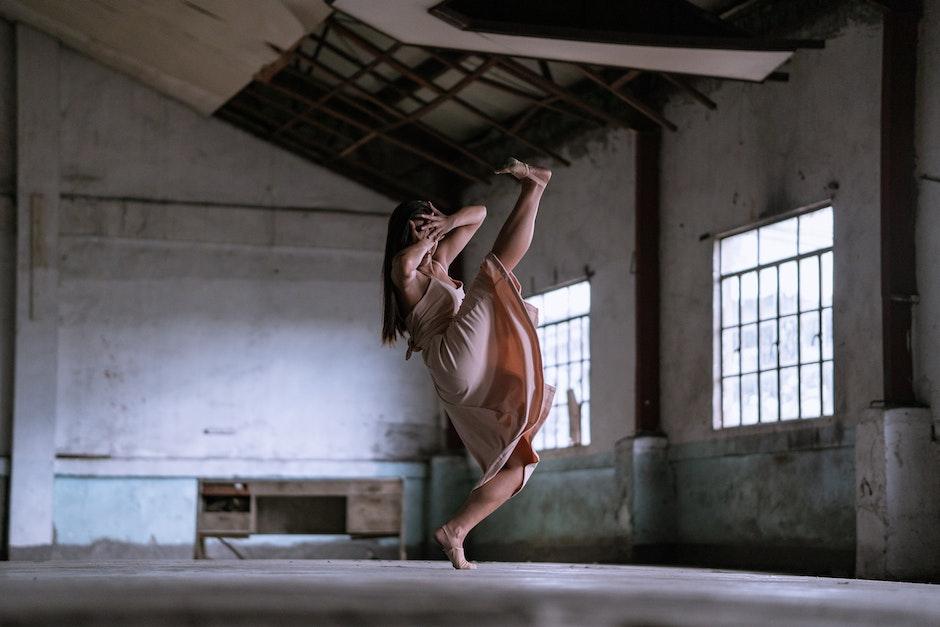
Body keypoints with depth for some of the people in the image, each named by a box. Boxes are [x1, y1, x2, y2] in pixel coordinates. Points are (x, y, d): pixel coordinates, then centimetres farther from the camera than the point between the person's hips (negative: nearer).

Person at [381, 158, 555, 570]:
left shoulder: (437, 263, 28)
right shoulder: (404, 271, 5)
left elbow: (478, 214, 32)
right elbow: (405, 263, -22)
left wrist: (447, 224, 11)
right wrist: (426, 240, -1)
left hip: (478, 385, 9)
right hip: (456, 362, -9)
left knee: (518, 463, 7)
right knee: (499, 264, -12)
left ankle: (454, 531, 1)